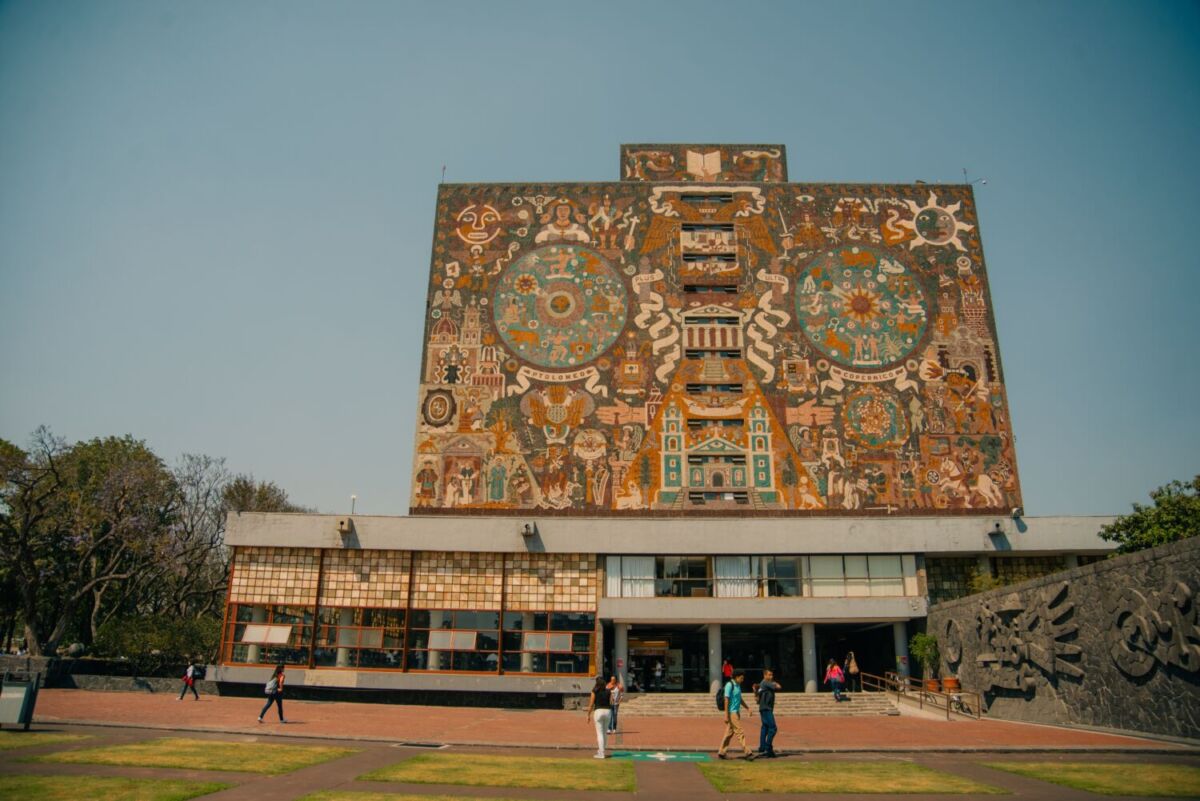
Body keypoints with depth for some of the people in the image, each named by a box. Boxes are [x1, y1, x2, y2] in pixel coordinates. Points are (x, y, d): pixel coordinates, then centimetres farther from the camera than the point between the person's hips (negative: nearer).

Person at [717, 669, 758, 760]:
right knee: (740, 733, -6)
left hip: (737, 712, 9)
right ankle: (748, 753, -4)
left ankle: (721, 753, 14)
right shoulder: (729, 685, -15)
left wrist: (747, 708, 17)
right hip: (732, 713, -9)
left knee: (729, 733, 10)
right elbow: (726, 700, -17)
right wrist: (726, 715, -20)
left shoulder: (738, 685, 13)